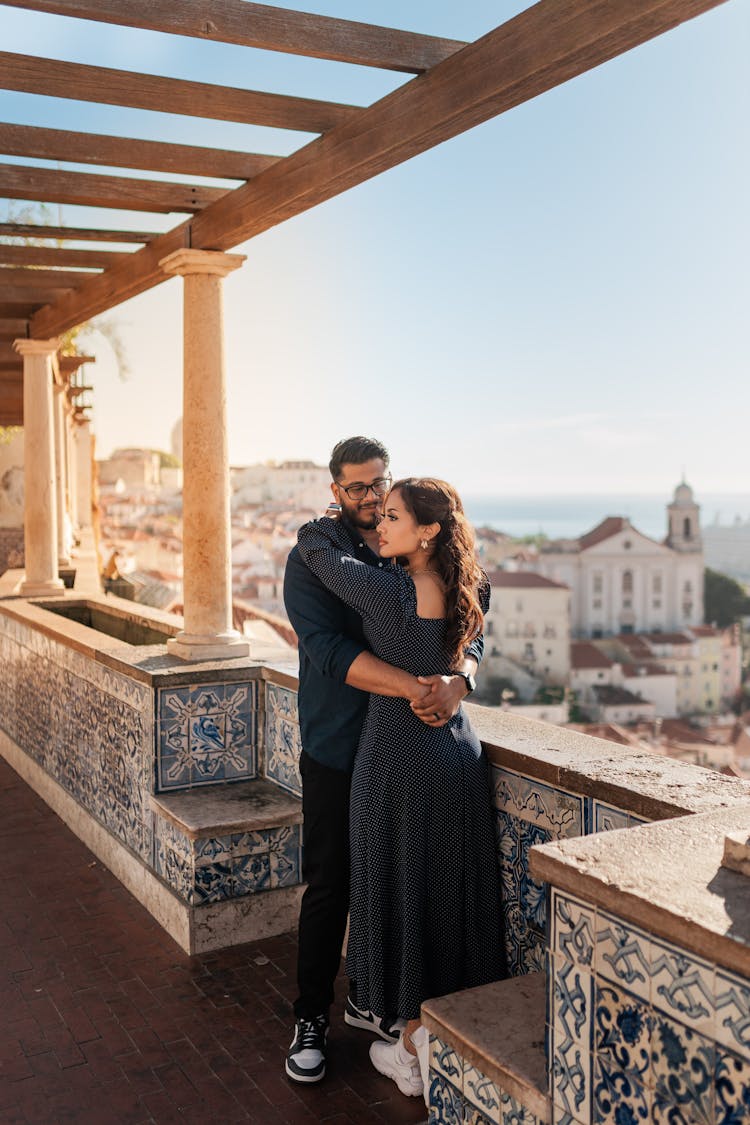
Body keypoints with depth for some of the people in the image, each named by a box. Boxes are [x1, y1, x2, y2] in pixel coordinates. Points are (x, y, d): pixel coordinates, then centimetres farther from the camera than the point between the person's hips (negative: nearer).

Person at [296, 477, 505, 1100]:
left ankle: (413, 1051, 22)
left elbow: (313, 540, -9)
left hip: (397, 759, -5)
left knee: (400, 895, 10)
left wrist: (345, 515, 9)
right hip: (461, 753, 6)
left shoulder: (389, 592, -21)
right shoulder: (474, 591, -4)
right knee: (457, 896, 16)